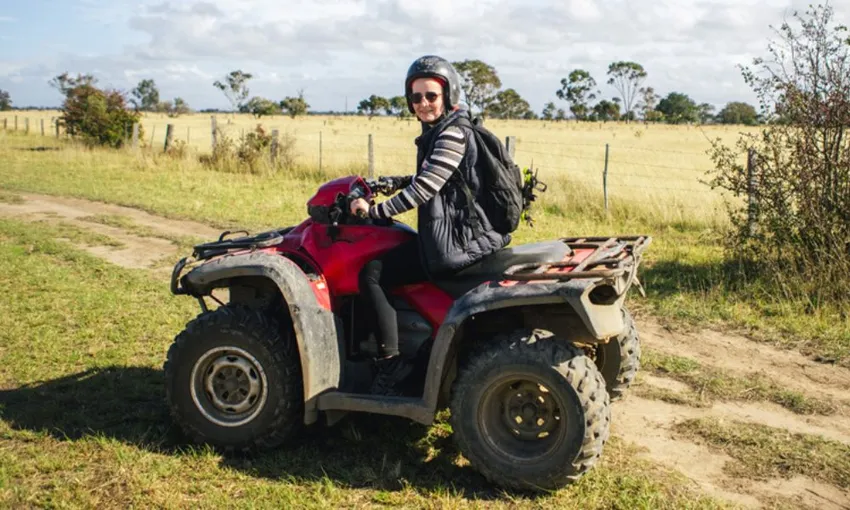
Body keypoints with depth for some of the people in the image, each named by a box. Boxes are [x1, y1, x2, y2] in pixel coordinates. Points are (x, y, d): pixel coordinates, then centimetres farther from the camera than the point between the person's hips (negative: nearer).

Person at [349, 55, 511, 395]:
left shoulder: (453, 134, -16)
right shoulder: (437, 132, 15)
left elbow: (423, 189, -22)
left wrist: (375, 211, -16)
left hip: (454, 242, -11)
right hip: (460, 231, 11)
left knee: (372, 274, -15)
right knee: (383, 256, 28)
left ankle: (391, 363, -10)